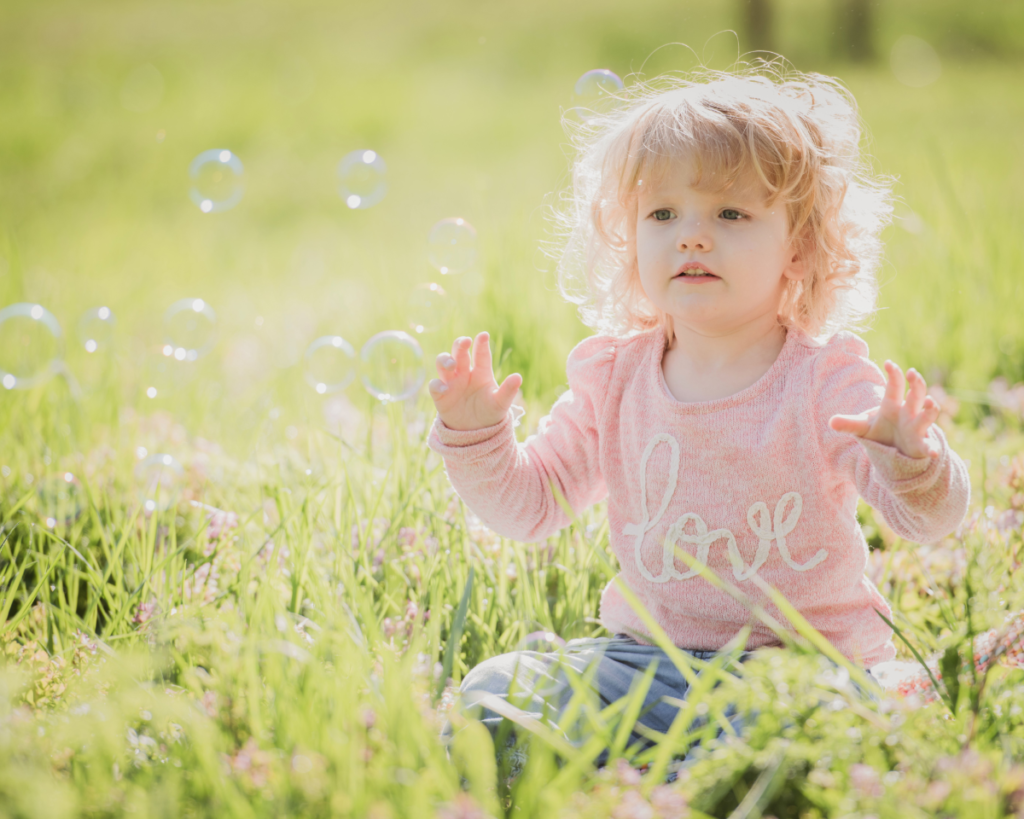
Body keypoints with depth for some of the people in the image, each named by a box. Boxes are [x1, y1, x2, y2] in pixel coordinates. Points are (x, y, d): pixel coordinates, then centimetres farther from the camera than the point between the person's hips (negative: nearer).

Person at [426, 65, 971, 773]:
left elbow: (930, 520, -15)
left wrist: (915, 469, -38)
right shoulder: (614, 377, 5)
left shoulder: (827, 380, -8)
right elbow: (528, 505, 12)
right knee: (498, 689, -14)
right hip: (647, 656, 4)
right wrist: (476, 436, -7)